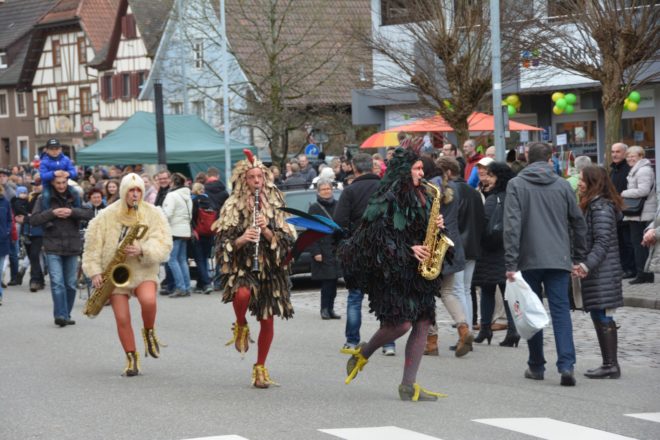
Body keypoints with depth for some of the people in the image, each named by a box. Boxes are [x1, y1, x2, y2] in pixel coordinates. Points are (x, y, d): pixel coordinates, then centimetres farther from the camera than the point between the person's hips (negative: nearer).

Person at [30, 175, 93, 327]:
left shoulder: (75, 197, 7)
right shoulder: (44, 199, 1)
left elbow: (89, 213, -2)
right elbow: (33, 220, -5)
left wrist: (72, 212, -18)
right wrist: (52, 213, -17)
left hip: (72, 246, 3)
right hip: (53, 247, -3)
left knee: (71, 284, 7)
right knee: (57, 283, -14)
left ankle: (66, 315, 18)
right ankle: (60, 315, -19)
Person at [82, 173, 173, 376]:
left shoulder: (153, 214, -1)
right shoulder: (107, 216, 0)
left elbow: (163, 244, -9)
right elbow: (92, 244, 2)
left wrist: (142, 250, -26)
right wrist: (94, 272, -6)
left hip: (143, 270, -1)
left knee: (148, 300, -29)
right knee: (122, 319, -5)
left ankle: (149, 332, 1)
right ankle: (132, 358, 11)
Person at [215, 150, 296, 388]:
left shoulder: (274, 205, 6)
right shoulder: (233, 207, 0)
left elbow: (285, 240, 3)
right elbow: (223, 242, -1)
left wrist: (266, 230, -15)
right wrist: (241, 239, -20)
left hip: (270, 268, 3)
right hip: (241, 267, -3)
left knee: (267, 321, 3)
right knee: (243, 294, -36)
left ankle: (260, 368, 20)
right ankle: (241, 326, -2)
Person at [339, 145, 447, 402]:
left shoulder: (420, 196, 15)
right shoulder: (389, 197, -9)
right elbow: (377, 234, -14)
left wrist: (436, 225, 2)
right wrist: (407, 250, -18)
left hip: (418, 269, 8)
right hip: (393, 269, -8)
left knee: (423, 323, 0)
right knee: (401, 323, -14)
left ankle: (409, 385, 3)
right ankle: (362, 354, 14)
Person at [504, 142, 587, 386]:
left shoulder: (516, 185, -1)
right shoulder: (562, 185, 6)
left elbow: (512, 226, -9)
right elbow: (578, 223, 10)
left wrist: (510, 263, -9)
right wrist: (578, 257, 18)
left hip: (529, 260, -1)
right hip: (558, 260, 1)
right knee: (561, 311, 0)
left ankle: (536, 366, 16)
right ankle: (566, 365, -12)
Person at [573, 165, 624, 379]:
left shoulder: (601, 207, -14)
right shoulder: (591, 205, 17)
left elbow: (602, 243, -20)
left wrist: (586, 266, -25)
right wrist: (583, 265, 10)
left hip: (602, 273, -10)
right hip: (595, 272, 10)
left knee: (603, 317, -7)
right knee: (600, 317, 10)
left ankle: (611, 365, -5)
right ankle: (609, 364, 14)